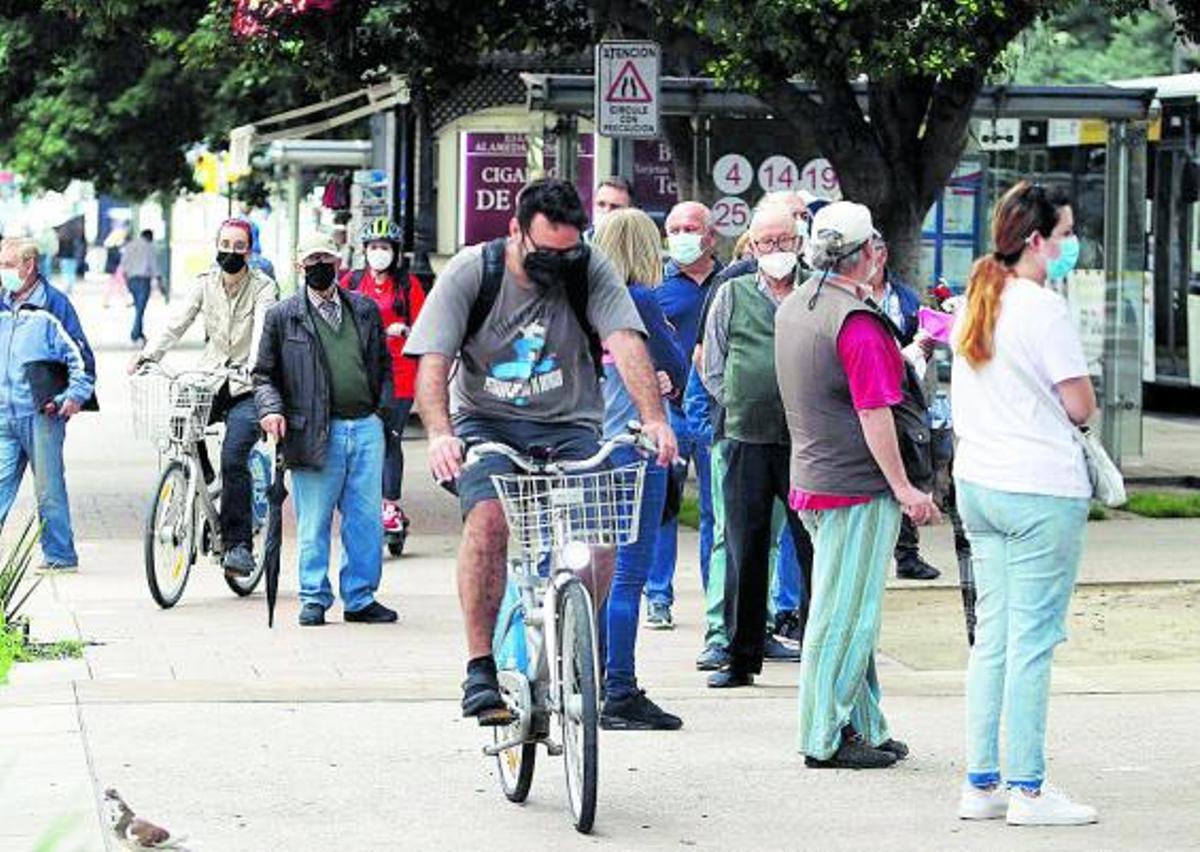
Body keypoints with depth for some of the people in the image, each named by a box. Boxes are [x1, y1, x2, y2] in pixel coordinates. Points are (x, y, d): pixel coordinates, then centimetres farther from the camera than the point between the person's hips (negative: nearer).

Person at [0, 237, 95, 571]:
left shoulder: (52, 305, -3)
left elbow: (80, 355, -2)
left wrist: (77, 394, -11)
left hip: (42, 415, -5)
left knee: (49, 489, 0)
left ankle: (60, 554, 9)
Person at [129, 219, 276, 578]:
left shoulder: (262, 287, -5)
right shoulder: (205, 283, 7)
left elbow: (262, 332, -20)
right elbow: (177, 323, -2)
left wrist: (254, 367, -39)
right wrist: (147, 355, -18)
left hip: (246, 387, -4)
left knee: (233, 458, -21)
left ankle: (239, 544, -13)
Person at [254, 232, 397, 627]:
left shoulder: (365, 310, 15)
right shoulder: (283, 316, 6)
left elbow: (383, 364, 21)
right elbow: (264, 373, 8)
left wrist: (383, 406, 8)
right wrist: (271, 409, -9)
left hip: (366, 427, 3)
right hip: (316, 432, -3)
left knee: (366, 519, 3)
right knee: (314, 523, 0)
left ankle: (360, 598, 12)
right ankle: (313, 599, 10)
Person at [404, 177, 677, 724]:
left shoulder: (589, 272, -7)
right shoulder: (470, 273, -10)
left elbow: (625, 342, -19)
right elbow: (432, 362, -17)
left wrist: (653, 419, -36)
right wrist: (439, 433, -35)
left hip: (568, 427, 2)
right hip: (487, 422, -1)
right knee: (488, 517, -28)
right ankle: (480, 668, -21)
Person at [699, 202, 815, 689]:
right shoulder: (732, 296, 10)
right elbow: (712, 369, 13)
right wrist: (740, 408, 3)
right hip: (746, 442, 1)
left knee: (815, 549, -3)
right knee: (744, 551, 5)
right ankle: (741, 657, 12)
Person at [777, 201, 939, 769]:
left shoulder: (793, 308, 12)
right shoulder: (856, 322, -18)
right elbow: (874, 413, -20)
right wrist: (903, 487, -16)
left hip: (814, 478, 10)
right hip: (857, 486, -9)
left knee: (849, 612, 15)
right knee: (845, 612, -4)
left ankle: (864, 726, 21)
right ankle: (826, 737, -1)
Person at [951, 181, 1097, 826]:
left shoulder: (975, 306, 12)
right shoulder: (1044, 309, -13)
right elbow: (1081, 407, -12)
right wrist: (1067, 400, 9)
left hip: (977, 483, 8)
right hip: (1041, 489, -8)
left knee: (992, 637, 11)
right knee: (1033, 640, -4)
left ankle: (981, 784, 12)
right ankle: (1027, 790, -2)